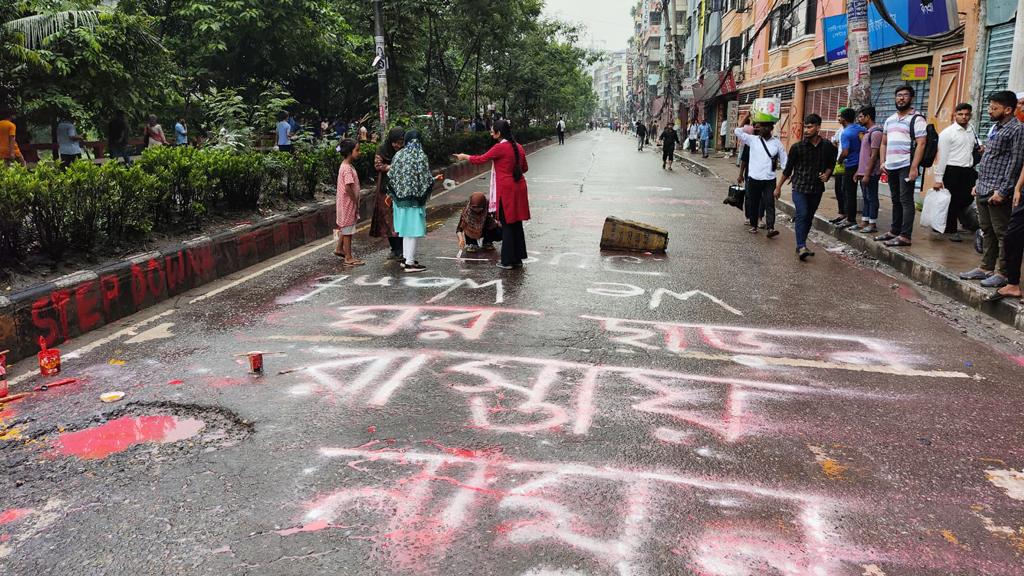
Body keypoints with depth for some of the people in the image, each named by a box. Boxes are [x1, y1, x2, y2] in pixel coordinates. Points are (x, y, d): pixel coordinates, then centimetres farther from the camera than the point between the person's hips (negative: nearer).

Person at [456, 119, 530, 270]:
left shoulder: (500, 148, -13)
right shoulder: (518, 147, 9)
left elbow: (481, 159, -5)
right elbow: (525, 168, 16)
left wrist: (465, 157, 10)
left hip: (506, 189, -7)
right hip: (519, 188, 7)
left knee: (507, 225, 0)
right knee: (517, 223, 12)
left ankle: (508, 261, 4)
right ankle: (518, 259, 18)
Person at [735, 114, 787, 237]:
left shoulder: (777, 142, 6)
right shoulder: (753, 140, 4)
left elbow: (783, 159, 8)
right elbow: (738, 131, -3)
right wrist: (752, 127, 1)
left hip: (770, 180, -1)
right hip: (754, 178, 1)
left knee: (769, 204, -8)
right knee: (753, 203, 10)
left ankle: (770, 228, -14)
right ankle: (753, 225, 24)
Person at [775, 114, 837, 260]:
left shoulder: (827, 146, 2)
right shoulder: (797, 147, -5)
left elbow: (831, 164, 19)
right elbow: (788, 169, 3)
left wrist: (826, 174, -2)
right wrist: (778, 186, 7)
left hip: (817, 188, 3)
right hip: (799, 187, -3)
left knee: (809, 218, 9)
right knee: (802, 215, -16)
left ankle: (801, 245, 21)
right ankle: (801, 247, -20)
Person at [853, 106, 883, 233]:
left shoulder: (875, 132, -14)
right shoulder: (867, 132, 16)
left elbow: (874, 155, -18)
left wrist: (867, 174, -20)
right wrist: (858, 172, 17)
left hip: (871, 173, -9)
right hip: (863, 172, 9)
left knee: (872, 198, -3)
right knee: (866, 198, 12)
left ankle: (873, 224, 1)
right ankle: (865, 223, 17)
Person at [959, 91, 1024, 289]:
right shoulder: (996, 128, 18)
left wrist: (1002, 191, -18)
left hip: (998, 193, -9)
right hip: (983, 191, 9)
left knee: (1002, 233, -3)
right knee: (987, 231, 14)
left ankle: (1002, 273, 2)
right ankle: (986, 267, 22)